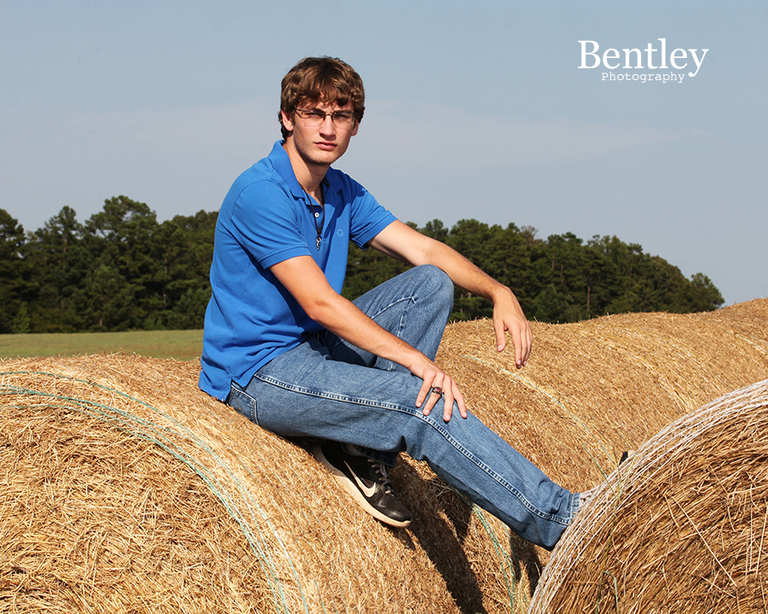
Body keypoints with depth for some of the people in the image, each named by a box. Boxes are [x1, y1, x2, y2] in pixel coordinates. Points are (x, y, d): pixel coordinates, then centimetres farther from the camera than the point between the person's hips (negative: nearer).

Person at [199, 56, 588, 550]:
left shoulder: (343, 194, 8)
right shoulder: (260, 193, -19)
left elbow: (424, 250, 3)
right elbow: (319, 303, -26)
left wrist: (499, 292, -15)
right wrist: (416, 358, -30)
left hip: (313, 346, 9)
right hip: (257, 374, -9)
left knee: (431, 285, -5)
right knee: (426, 402, -23)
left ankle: (360, 449, -10)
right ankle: (562, 521, -17)